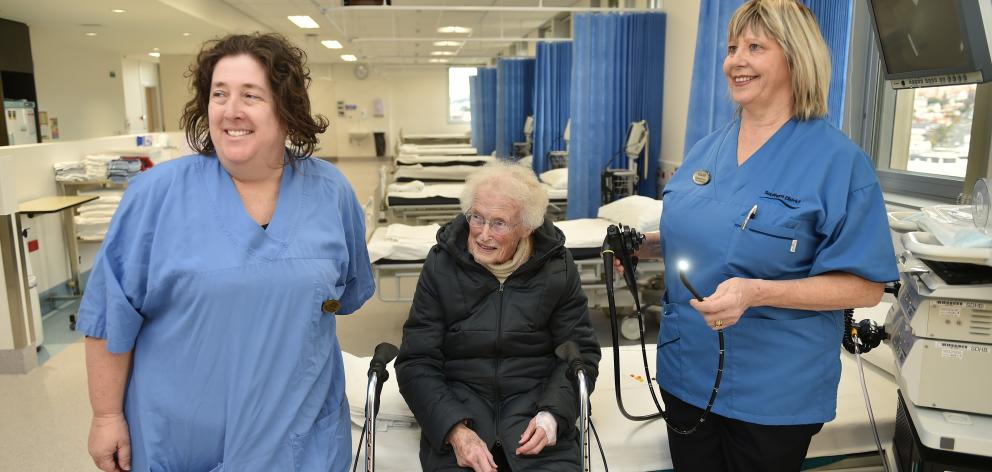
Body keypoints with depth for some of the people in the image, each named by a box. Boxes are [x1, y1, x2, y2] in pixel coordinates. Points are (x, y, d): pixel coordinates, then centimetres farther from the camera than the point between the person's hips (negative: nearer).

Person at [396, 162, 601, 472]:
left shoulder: (557, 267, -1)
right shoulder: (441, 265, -3)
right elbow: (417, 363, -3)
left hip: (535, 402, 1)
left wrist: (553, 415, -12)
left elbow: (581, 352, 5)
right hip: (458, 406, 0)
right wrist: (455, 430, -18)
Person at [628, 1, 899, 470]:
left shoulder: (837, 160, -13)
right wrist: (645, 243, -2)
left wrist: (757, 293, -28)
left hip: (773, 393, -5)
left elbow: (865, 286, -15)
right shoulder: (707, 150, 5)